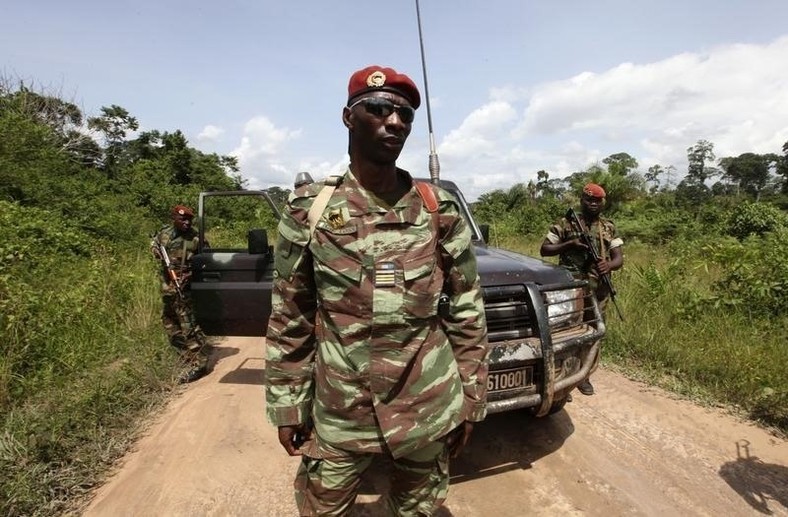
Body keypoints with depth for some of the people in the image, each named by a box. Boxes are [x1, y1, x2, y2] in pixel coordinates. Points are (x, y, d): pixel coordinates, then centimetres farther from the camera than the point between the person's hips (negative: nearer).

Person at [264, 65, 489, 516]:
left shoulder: (440, 209, -3)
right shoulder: (308, 210, -4)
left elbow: (468, 312, 1)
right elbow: (289, 321, 0)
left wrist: (469, 400, 2)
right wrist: (287, 407, 1)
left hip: (428, 413, 1)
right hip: (338, 416, 0)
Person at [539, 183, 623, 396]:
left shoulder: (609, 227, 10)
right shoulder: (565, 223, 0)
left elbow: (619, 258, 5)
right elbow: (544, 250, -1)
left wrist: (609, 265, -19)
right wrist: (569, 244, -15)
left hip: (598, 290, 4)